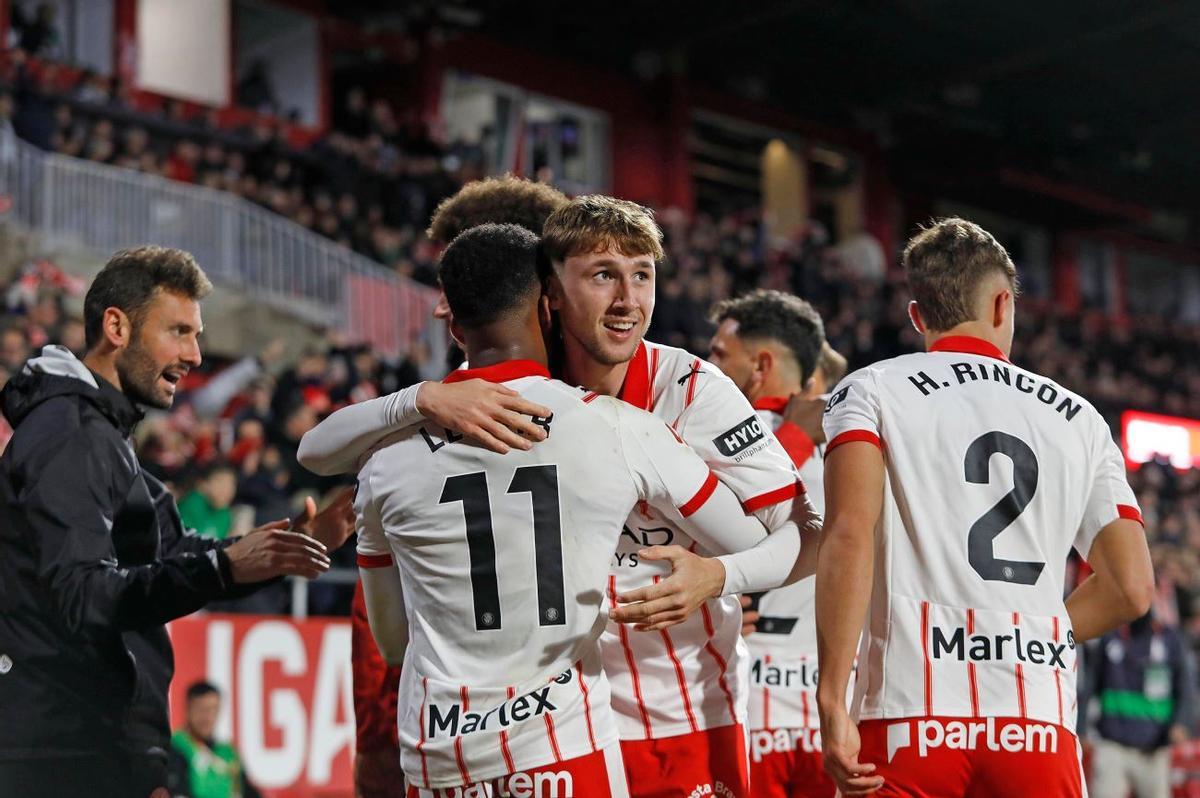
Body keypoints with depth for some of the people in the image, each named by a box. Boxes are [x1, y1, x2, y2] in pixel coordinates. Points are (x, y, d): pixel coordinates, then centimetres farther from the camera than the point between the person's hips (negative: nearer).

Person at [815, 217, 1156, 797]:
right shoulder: (1079, 418, 16)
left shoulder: (870, 392, 7)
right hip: (1040, 721, 2)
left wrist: (831, 703, -11)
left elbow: (850, 536, -9)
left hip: (912, 711, -2)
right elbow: (1132, 589, 12)